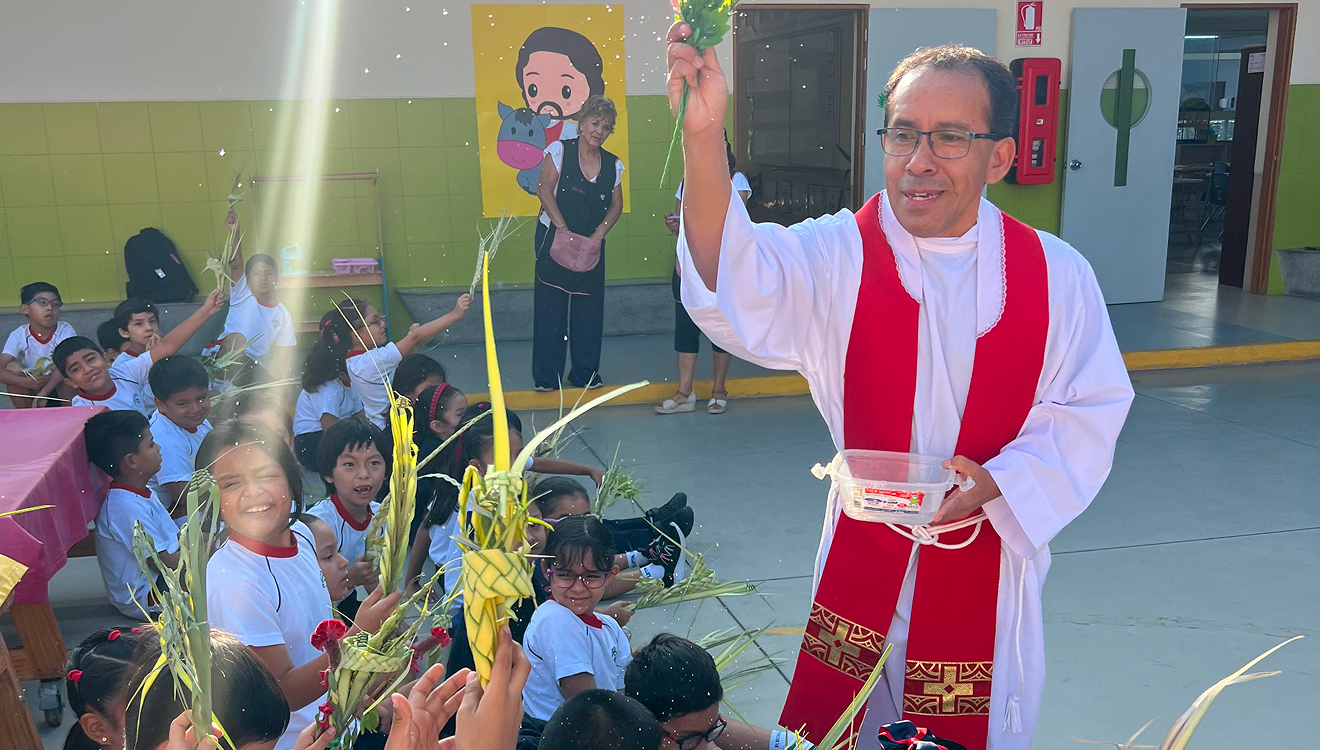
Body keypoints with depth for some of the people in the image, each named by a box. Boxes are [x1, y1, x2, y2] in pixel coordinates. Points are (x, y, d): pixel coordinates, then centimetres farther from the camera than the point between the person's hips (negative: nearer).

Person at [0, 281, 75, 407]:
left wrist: (44, 393, -35)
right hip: (33, 390, 2)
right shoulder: (18, 336, -13)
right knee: (12, 367, -22)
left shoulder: (65, 331, -17)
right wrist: (25, 382, -38)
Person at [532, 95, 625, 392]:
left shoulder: (613, 165, 7)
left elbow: (616, 206, 8)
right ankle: (546, 376, 6)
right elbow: (544, 190, -10)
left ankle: (586, 373, 18)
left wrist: (597, 236, -6)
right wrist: (564, 231, -16)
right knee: (550, 306, -1)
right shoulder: (560, 151, -4)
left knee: (589, 310, 6)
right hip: (554, 239, -3)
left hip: (591, 245, 4)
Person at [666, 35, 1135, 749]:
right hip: (864, 556, 0)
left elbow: (1089, 411, -3)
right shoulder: (837, 256, -13)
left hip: (991, 552, 1)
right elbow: (740, 291, -32)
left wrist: (999, 482, -21)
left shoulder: (1057, 274, -7)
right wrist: (704, 134, -46)